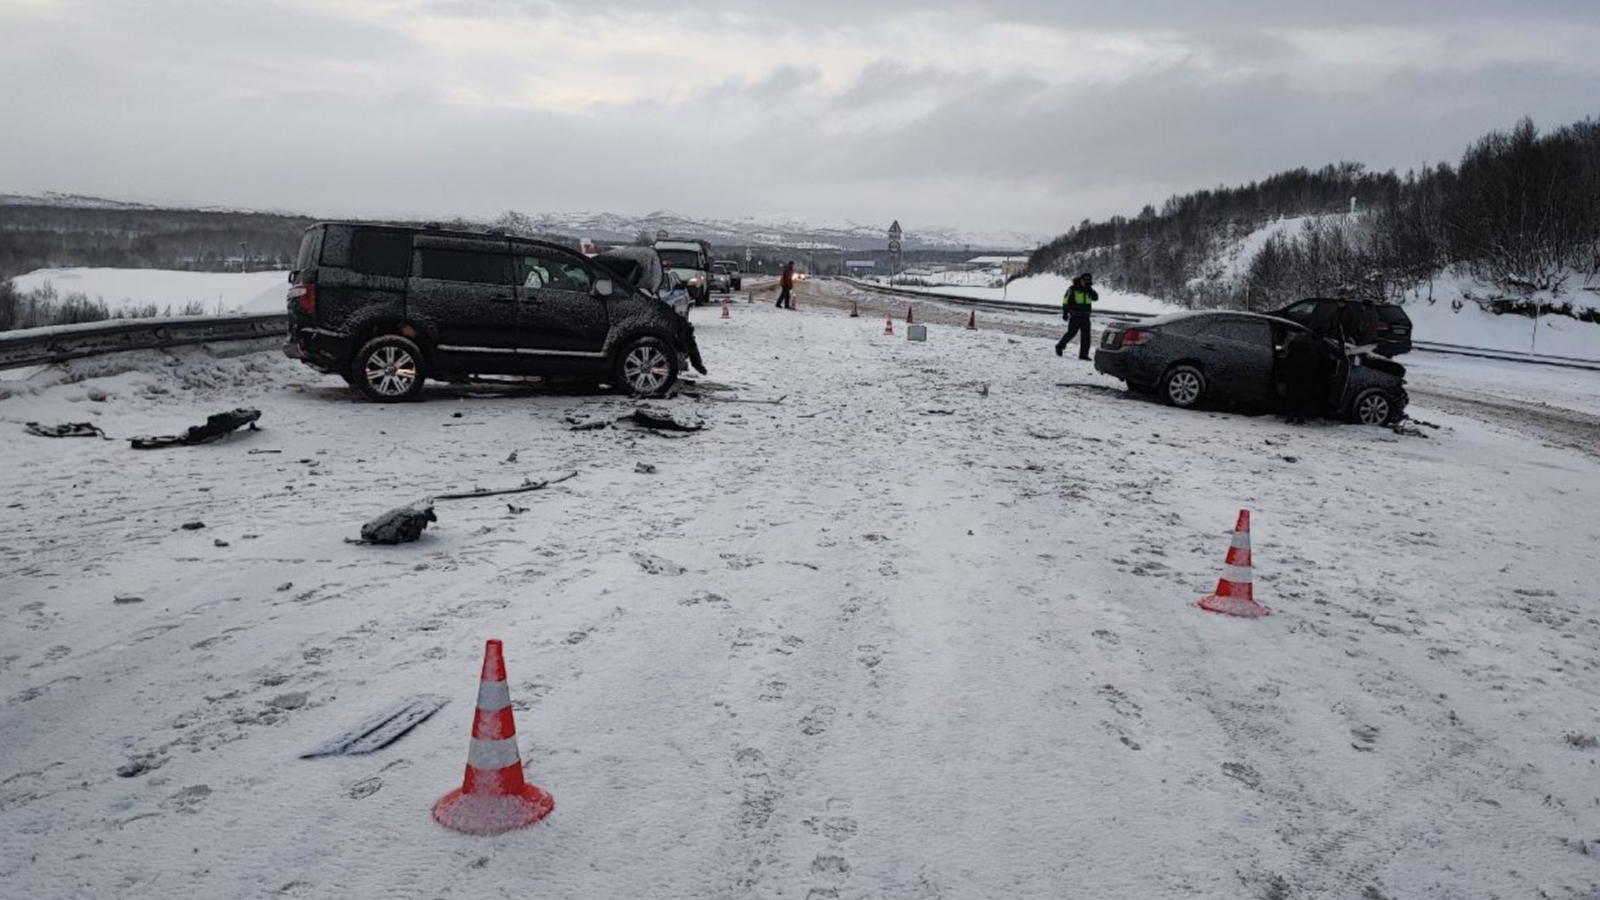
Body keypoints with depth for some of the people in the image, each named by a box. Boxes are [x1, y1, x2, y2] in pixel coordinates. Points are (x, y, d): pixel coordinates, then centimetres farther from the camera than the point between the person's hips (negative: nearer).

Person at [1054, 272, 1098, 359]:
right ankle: (1059, 346, 19)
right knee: (1071, 333, -2)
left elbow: (1096, 297, 1)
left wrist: (1090, 290, -11)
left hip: (1085, 316, 5)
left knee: (1086, 335, 1)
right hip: (1075, 316, -5)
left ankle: (1083, 354, 5)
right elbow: (1066, 300, -5)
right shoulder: (1073, 289, -6)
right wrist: (1065, 313, -8)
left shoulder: (1089, 290, 10)